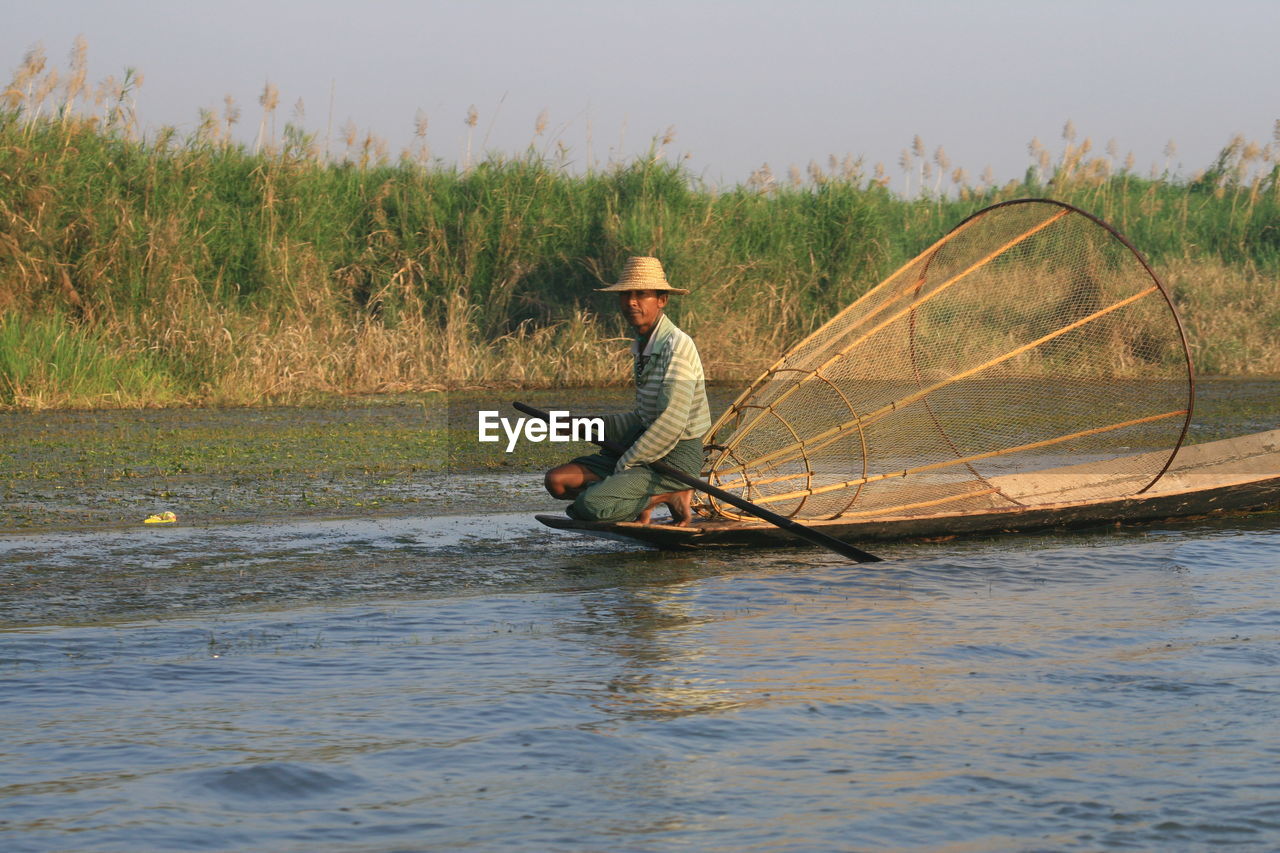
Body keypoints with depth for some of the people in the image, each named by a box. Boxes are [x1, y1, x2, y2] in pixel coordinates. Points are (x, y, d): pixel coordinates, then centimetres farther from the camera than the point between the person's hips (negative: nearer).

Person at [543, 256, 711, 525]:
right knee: (557, 481, 0)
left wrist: (624, 466, -16)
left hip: (677, 457, -9)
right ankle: (656, 496, 2)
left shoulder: (676, 346, -17)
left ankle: (668, 495, -4)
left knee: (589, 505, -25)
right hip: (650, 448, 9)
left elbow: (671, 424, -23)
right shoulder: (642, 346, 12)